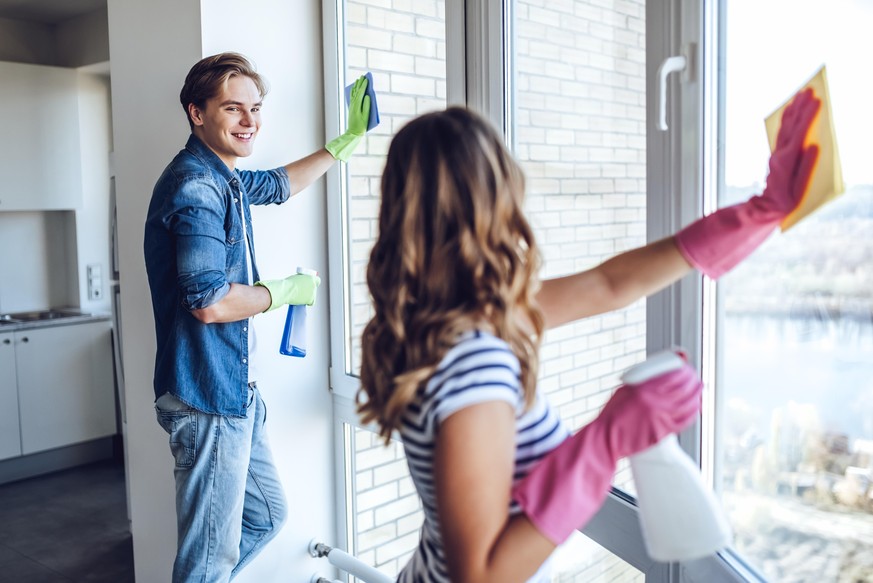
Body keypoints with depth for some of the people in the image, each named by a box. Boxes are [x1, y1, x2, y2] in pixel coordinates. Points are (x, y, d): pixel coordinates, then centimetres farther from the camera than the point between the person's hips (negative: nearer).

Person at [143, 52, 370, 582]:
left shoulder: (225, 178, 11)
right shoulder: (195, 186, -19)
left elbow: (280, 184, 33)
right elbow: (211, 303, -25)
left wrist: (350, 139, 35)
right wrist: (287, 291, -9)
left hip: (237, 389, 10)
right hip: (208, 398, -10)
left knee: (267, 516, 21)